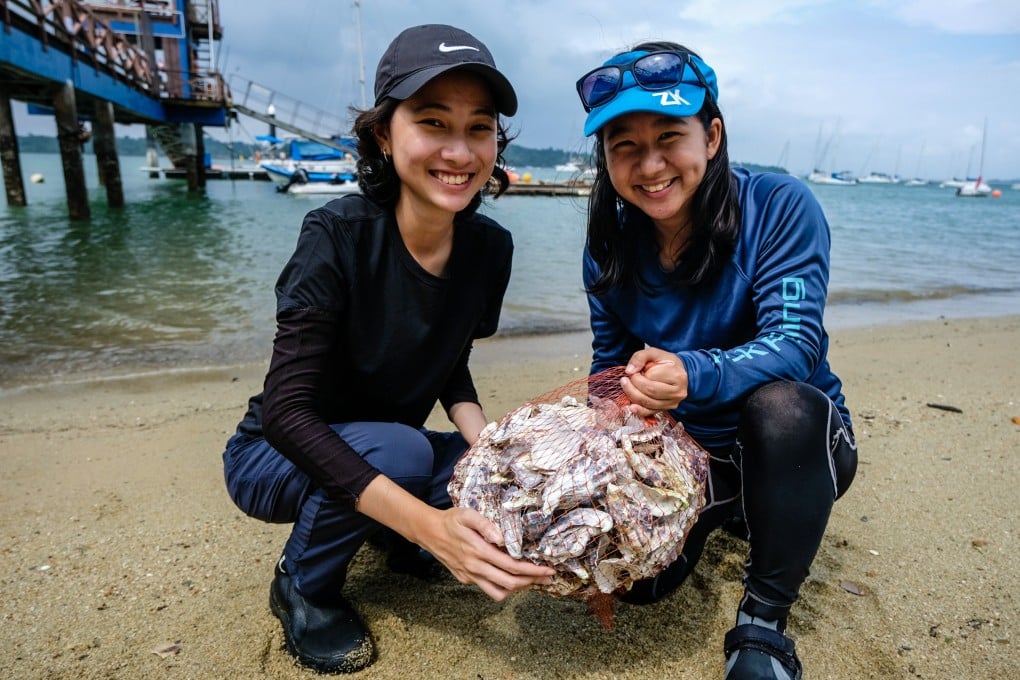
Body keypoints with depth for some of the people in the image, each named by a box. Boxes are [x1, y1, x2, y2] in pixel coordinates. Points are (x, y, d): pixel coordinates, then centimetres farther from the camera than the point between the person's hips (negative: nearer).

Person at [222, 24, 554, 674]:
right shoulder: (339, 235, -27)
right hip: (278, 457, -4)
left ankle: (402, 548, 12)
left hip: (383, 452, 4)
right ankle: (303, 588, -3)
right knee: (399, 448, -34)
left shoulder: (490, 247, -12)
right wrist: (429, 522, -40)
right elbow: (286, 408, -31)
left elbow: (452, 370, 2)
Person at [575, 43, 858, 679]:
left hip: (799, 444, -2)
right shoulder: (610, 246, -6)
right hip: (683, 453, 3)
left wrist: (692, 375, -46)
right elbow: (610, 369, 0)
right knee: (636, 576, -18)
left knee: (781, 402, -37)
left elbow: (795, 344, -26)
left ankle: (764, 622, -13)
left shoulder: (780, 205, -17)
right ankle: (717, 512, 18)